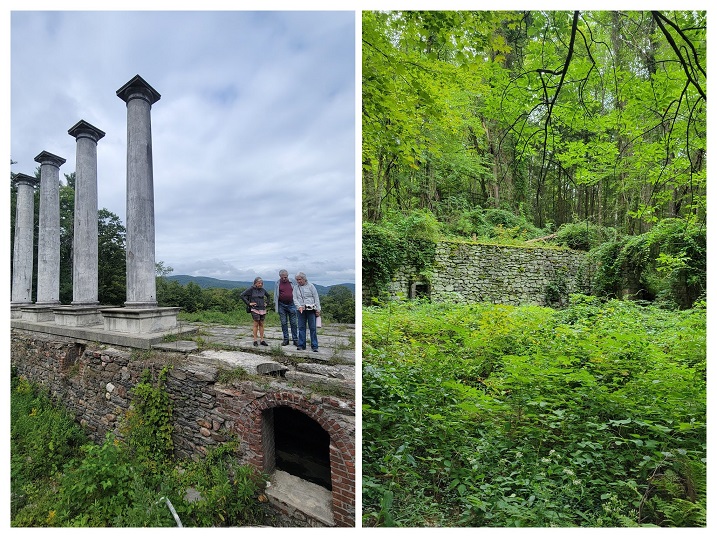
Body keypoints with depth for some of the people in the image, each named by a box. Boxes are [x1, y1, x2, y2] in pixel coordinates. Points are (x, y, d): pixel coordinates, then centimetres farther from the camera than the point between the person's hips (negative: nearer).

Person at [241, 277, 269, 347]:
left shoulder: (263, 290, 9)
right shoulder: (251, 289, -5)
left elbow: (268, 296, 27)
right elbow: (242, 295, -9)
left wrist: (266, 302, 14)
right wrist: (248, 303, -10)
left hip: (263, 309, 5)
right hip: (255, 309, -5)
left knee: (261, 324, 7)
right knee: (256, 324, -3)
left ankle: (262, 340, 11)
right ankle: (255, 340, 5)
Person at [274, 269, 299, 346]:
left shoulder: (291, 283, 5)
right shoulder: (277, 283, 3)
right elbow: (275, 295, 7)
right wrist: (275, 305, 2)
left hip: (291, 305, 0)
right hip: (282, 305, 0)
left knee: (293, 323, 1)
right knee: (284, 323, 5)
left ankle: (295, 339, 6)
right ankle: (286, 339, 13)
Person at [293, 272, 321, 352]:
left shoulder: (310, 286, 1)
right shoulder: (296, 288, 9)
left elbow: (316, 298, 0)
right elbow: (295, 299, 4)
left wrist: (318, 309, -5)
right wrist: (299, 306, -13)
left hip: (311, 309, -3)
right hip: (301, 310, 3)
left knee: (312, 328, -2)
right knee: (301, 327, 5)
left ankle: (315, 346, 2)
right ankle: (301, 345, 13)